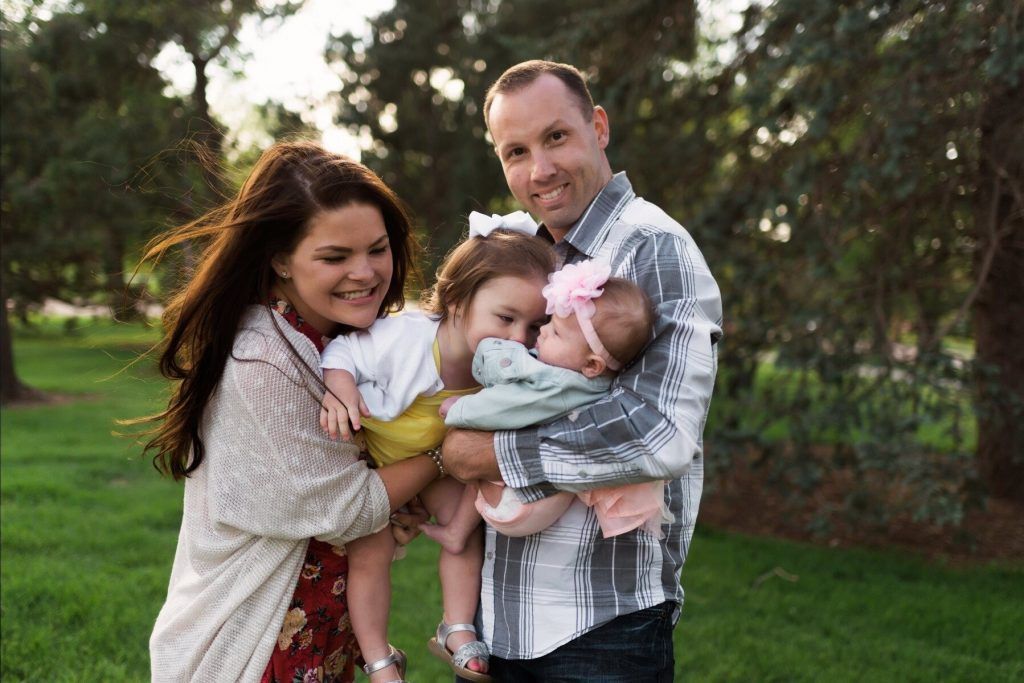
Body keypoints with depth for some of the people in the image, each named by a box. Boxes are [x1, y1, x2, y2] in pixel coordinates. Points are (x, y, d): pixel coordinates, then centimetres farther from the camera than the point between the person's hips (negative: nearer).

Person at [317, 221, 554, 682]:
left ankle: (457, 630, 7)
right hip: (364, 453, -4)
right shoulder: (403, 338, -39)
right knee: (371, 549, -8)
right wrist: (338, 390, -43)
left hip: (429, 457, 4)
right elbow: (341, 351, -25)